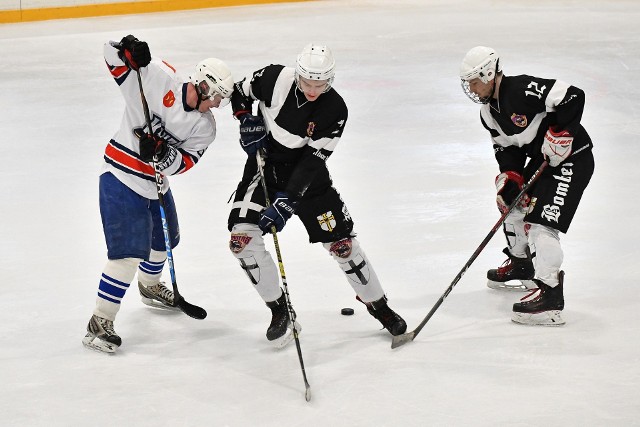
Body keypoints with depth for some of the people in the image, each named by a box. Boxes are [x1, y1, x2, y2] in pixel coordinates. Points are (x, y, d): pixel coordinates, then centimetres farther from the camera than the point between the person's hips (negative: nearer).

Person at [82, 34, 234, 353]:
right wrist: (127, 51, -37)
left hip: (156, 183, 8)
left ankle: (149, 286, 59)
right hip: (122, 179, -8)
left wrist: (163, 154, -30)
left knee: (163, 240, 26)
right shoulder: (157, 79, -17)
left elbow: (184, 162, -10)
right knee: (128, 252, -15)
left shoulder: (205, 126, -1)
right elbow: (115, 57, -14)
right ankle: (100, 322, -8)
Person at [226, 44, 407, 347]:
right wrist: (247, 121, -16)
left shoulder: (335, 110, -21)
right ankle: (279, 311, -1)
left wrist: (287, 200, -32)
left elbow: (312, 161, -24)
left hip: (306, 174, -1)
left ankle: (378, 305, 21)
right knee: (242, 237, -17)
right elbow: (240, 92, 2)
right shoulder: (275, 79, -19)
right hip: (264, 164, 1)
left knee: (341, 242, -2)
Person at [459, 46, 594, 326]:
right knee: (512, 203, 21)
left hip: (572, 158, -10)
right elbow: (506, 148, 9)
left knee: (540, 223, -18)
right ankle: (521, 264, 42)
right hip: (541, 160, 10)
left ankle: (550, 294, -18)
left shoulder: (523, 90, -25)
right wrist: (509, 178, -6)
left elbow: (572, 97, -29)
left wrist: (559, 134, -29)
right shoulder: (488, 111, 5)